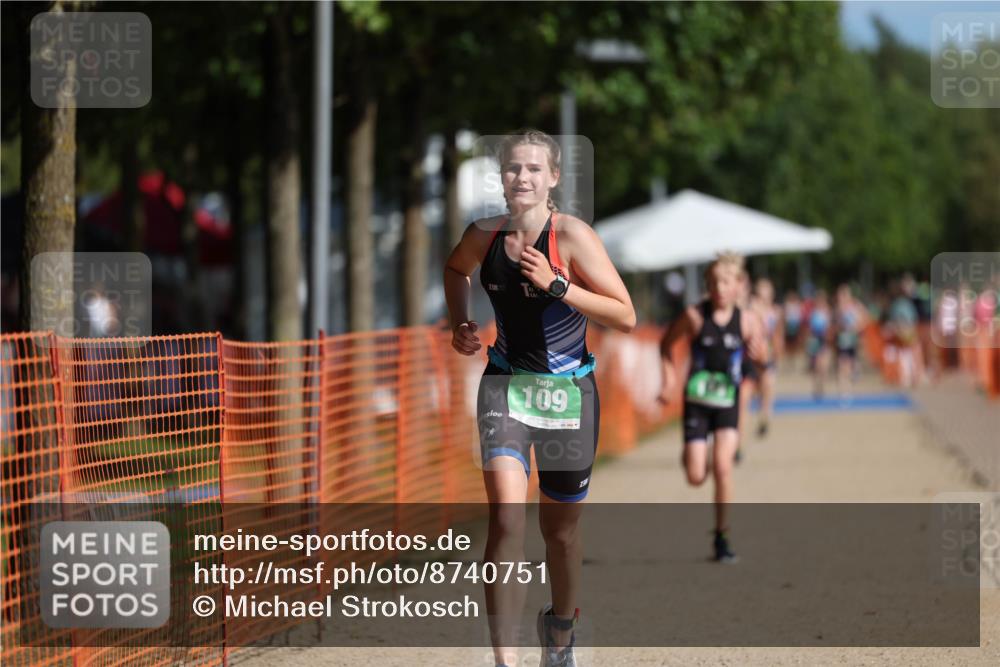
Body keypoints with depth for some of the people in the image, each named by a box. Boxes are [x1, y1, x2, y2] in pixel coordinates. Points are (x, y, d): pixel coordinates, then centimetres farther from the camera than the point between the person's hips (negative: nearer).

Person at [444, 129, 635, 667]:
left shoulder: (572, 236, -14)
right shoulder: (484, 235, -3)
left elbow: (625, 317, -18)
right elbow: (456, 269, 23)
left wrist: (556, 285, -26)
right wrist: (460, 324, 7)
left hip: (568, 391, -1)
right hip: (506, 383, 1)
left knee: (561, 528, 14)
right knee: (506, 517, -19)